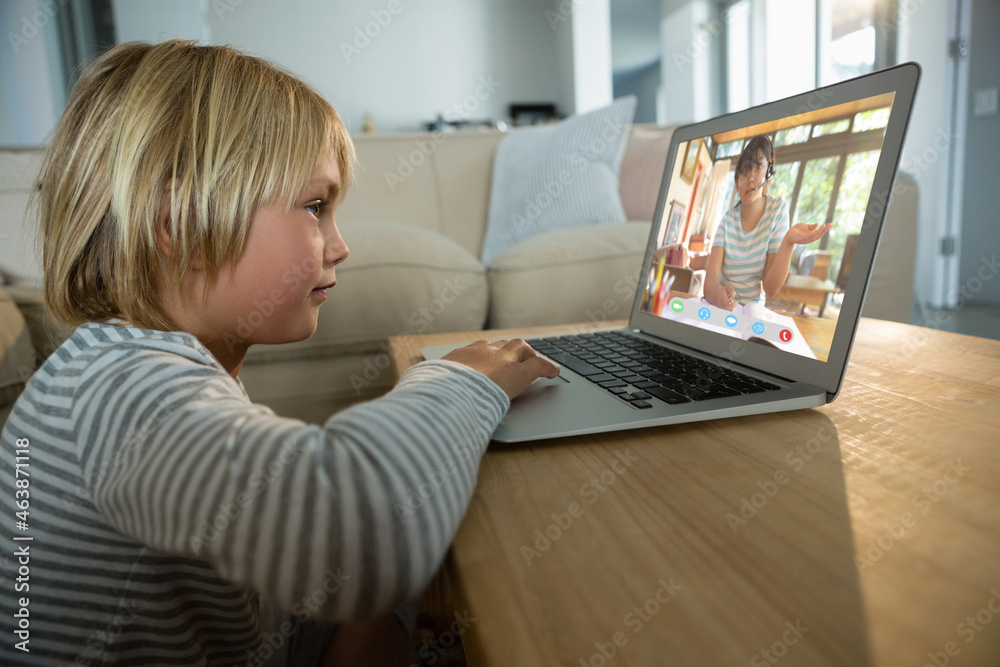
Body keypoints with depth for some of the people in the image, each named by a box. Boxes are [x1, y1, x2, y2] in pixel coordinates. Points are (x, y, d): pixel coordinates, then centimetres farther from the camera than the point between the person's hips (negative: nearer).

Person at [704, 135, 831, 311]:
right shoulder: (728, 219, 0)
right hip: (720, 308, 1)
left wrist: (788, 242, -24)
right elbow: (711, 276, -16)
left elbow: (770, 288, -10)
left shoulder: (778, 209, -5)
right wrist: (718, 294, -39)